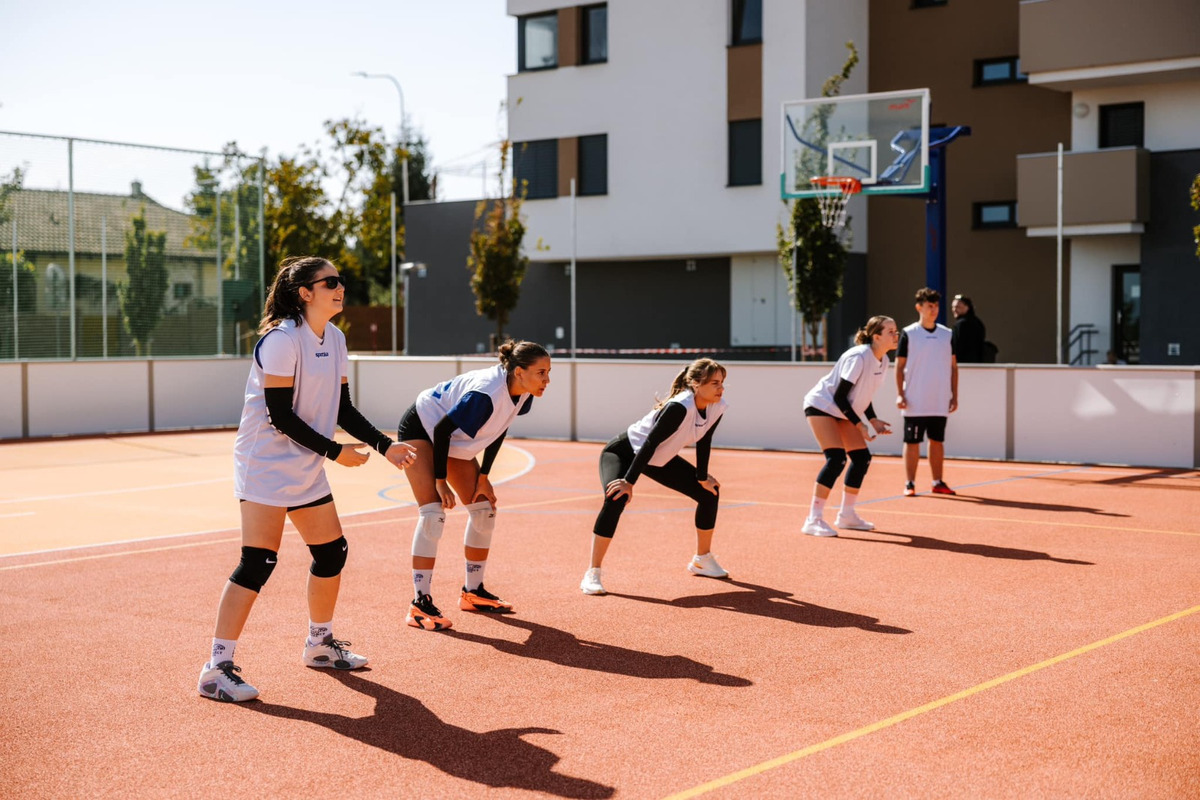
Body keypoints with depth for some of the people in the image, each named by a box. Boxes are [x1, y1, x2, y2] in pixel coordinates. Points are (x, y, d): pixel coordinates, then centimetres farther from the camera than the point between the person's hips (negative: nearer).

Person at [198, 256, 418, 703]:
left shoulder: (334, 339, 9)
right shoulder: (281, 340, -18)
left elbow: (342, 409, 12)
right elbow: (280, 416, -20)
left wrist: (384, 445, 2)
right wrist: (335, 451, -17)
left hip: (307, 468, 9)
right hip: (266, 465, -9)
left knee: (332, 552, 12)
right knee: (258, 563, -13)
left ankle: (320, 644, 32)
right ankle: (217, 668, -8)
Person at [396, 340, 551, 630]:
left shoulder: (522, 394, -13)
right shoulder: (486, 395, -37)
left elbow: (499, 430, 4)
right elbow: (441, 430, -29)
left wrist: (483, 475, 4)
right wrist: (441, 480, -21)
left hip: (454, 442, 9)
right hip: (421, 429, -9)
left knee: (484, 510, 6)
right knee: (433, 513, -20)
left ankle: (473, 591, 19)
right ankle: (420, 604, -16)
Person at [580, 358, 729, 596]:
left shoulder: (717, 408, -14)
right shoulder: (679, 407, -36)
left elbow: (704, 441, 3)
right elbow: (650, 443, -34)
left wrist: (702, 477, 10)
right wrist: (629, 481, -34)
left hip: (661, 460, 8)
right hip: (624, 452, -8)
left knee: (709, 493, 7)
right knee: (616, 498, -33)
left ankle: (702, 560, 27)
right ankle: (592, 575, -26)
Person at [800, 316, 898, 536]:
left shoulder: (883, 361, 1)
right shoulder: (858, 357, -26)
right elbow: (839, 396, -24)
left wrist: (873, 421, 1)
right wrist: (860, 425, -22)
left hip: (842, 411, 9)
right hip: (821, 405, -9)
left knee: (862, 458, 5)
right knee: (836, 458, -22)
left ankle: (846, 515, 19)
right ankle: (813, 520, -20)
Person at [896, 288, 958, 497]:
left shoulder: (947, 334, 8)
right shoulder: (908, 334, -2)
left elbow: (953, 366, 11)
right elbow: (899, 366, -1)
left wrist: (955, 395, 6)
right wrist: (900, 394, -9)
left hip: (940, 402, 3)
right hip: (915, 402, -3)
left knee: (937, 441, 8)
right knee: (912, 442, 0)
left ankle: (938, 483, 15)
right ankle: (910, 484, 5)